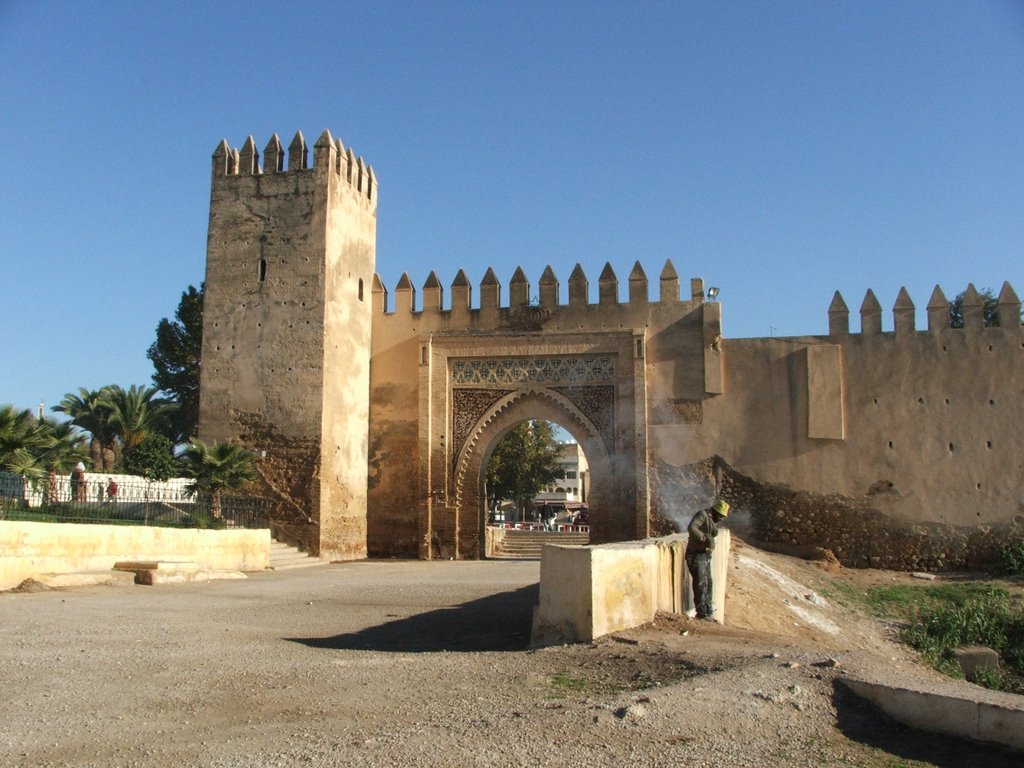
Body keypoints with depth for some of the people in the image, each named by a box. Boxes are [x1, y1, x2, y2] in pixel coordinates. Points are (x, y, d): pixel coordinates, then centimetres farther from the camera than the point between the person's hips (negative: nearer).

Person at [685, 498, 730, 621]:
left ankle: (708, 612, 22)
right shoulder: (702, 515, -12)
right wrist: (704, 537, -31)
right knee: (701, 584, -9)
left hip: (706, 555, 10)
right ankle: (702, 613, -5)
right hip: (696, 554, -10)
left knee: (708, 583, 14)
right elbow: (691, 528, -29)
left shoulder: (712, 520, 18)